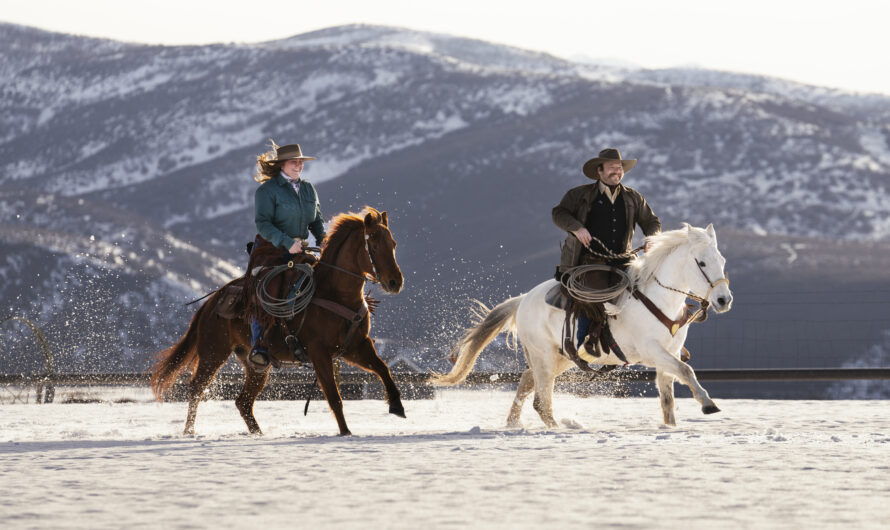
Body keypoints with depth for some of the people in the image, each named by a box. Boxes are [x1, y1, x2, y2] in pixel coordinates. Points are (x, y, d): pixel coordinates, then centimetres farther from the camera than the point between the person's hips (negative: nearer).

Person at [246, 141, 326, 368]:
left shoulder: (308, 189, 14)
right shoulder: (267, 190, -6)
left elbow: (316, 220, 22)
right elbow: (263, 223, -15)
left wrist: (323, 239, 1)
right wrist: (287, 243, -26)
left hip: (299, 250, 6)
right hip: (270, 249, -6)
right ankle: (258, 347, -28)